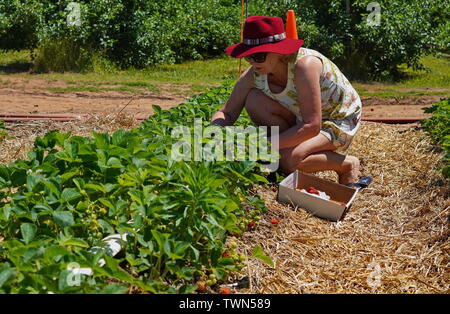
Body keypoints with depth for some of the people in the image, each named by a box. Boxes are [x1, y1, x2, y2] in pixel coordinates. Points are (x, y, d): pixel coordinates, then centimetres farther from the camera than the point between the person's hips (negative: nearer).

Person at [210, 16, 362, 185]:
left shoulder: (304, 64, -33)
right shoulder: (253, 74, -15)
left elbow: (312, 126, -37)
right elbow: (226, 113, -8)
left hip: (340, 121, -6)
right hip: (302, 117, 6)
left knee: (288, 159, -33)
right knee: (254, 100, -19)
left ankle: (347, 164, -5)